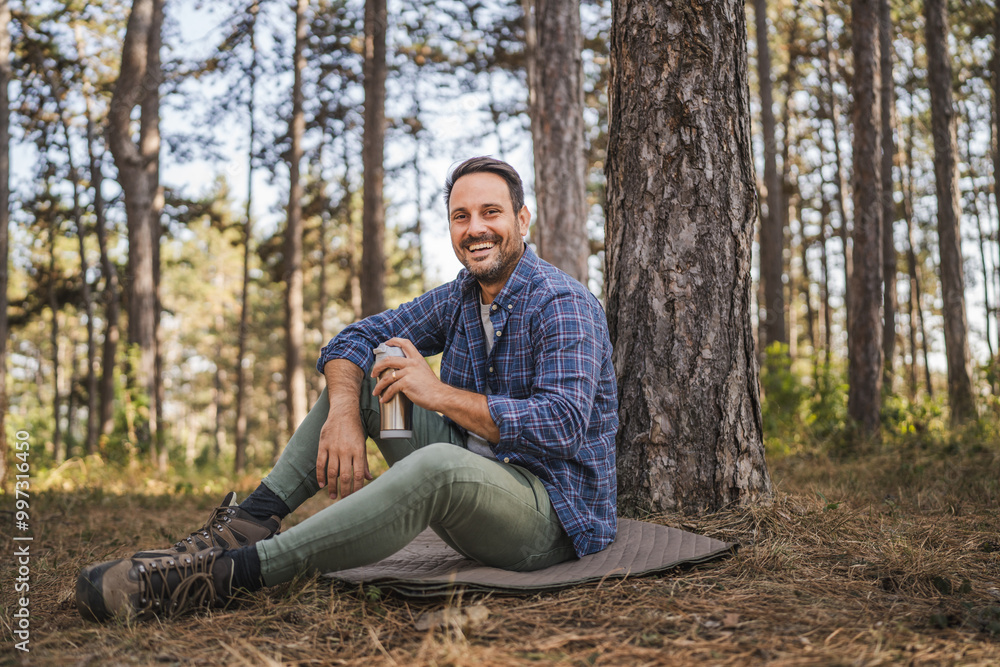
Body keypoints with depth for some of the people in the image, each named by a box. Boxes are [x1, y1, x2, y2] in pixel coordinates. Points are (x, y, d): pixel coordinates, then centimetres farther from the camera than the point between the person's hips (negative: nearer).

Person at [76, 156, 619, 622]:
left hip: (552, 511, -7)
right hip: (470, 493, 8)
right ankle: (253, 519, -14)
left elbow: (563, 424, -28)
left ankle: (227, 573, -38)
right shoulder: (460, 297, 9)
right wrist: (344, 413, -17)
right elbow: (353, 338, 5)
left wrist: (441, 394, -24)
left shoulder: (563, 305, -14)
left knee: (438, 464, -40)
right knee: (365, 369, 1)